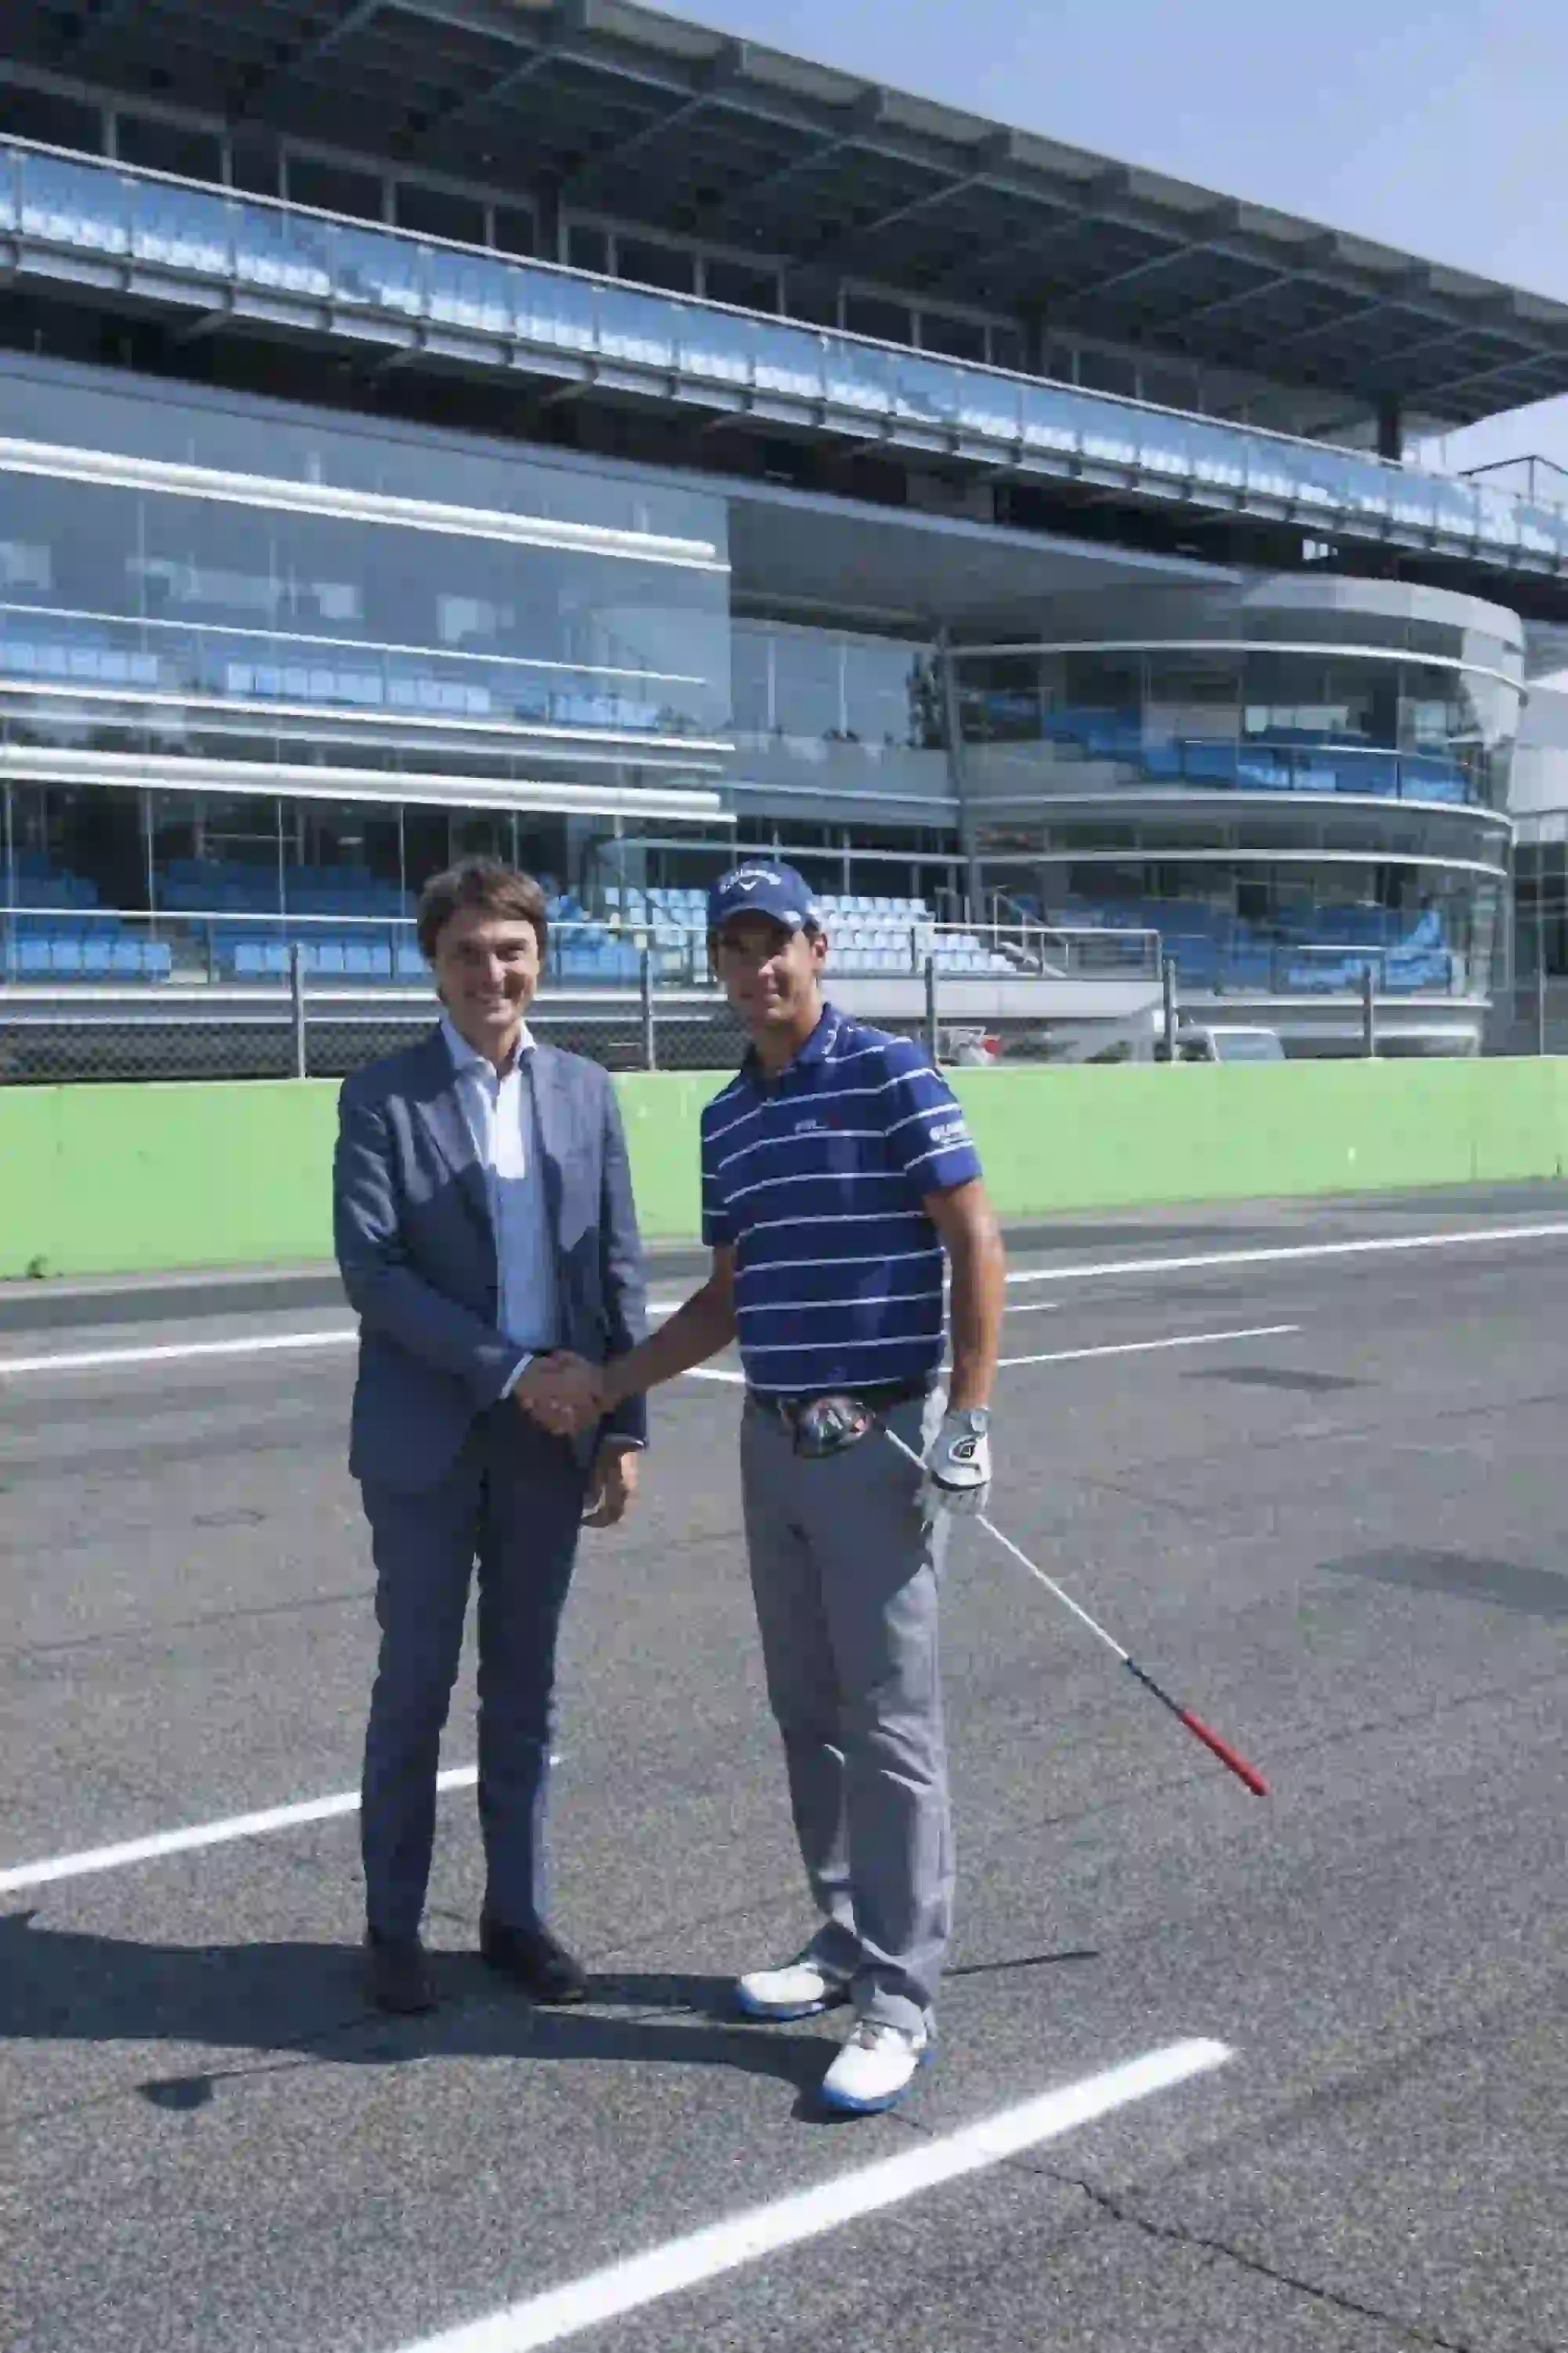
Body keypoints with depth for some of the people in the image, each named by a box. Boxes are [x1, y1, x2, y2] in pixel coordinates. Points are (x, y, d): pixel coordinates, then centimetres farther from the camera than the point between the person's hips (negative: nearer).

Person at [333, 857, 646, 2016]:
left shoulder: (587, 1090, 6)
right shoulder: (383, 1095, -4)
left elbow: (619, 1268, 6)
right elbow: (371, 1268, -11)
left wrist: (625, 1428, 1)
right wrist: (506, 1369, -16)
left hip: (550, 1435, 3)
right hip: (427, 1438, -3)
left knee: (525, 1689, 12)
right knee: (415, 1684, 6)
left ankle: (517, 1912, 25)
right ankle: (393, 1927, 21)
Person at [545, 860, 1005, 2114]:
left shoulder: (889, 1073, -8)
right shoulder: (727, 1118, 12)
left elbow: (977, 1243, -9)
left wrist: (967, 1419, -14)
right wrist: (611, 1381, 10)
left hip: (878, 1440, -7)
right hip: (772, 1443, 7)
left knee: (889, 1722, -2)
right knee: (807, 1712, 14)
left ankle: (901, 1998, 7)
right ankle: (848, 1940, 29)